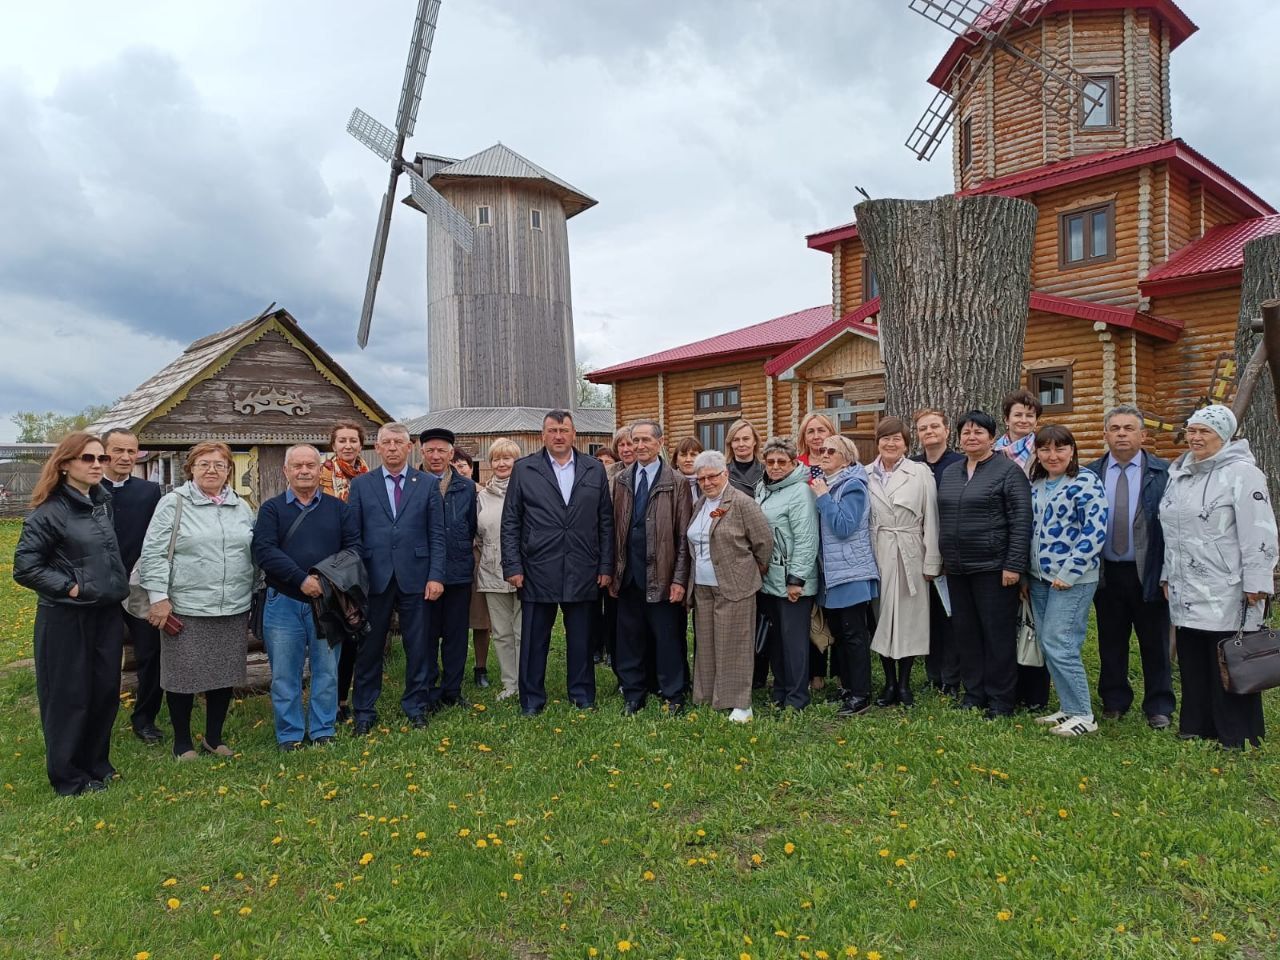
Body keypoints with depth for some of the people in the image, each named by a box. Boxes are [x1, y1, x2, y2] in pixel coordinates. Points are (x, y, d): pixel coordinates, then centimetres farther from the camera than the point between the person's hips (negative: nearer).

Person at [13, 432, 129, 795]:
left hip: (105, 613, 6)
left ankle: (96, 764, 28)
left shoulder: (102, 502, 8)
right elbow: (25, 567, -14)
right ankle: (69, 777, 19)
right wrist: (69, 587, -16)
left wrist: (117, 587, 11)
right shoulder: (50, 510, -12)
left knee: (105, 692, 12)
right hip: (66, 618, -6)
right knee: (69, 697, 5)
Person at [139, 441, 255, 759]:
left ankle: (214, 737, 29)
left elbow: (253, 554, 16)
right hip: (186, 609, -4)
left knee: (225, 674, 12)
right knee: (184, 675, 6)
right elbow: (154, 553, -6)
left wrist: (257, 595, 15)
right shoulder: (173, 503, -3)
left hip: (233, 610, 4)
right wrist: (159, 596, -12)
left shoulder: (241, 507, 10)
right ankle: (182, 742, 23)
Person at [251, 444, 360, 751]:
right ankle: (289, 735, 20)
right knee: (284, 675, 7)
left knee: (327, 671, 8)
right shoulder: (272, 508, 3)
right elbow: (264, 550, -10)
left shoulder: (338, 508, 8)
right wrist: (301, 579, -20)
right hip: (284, 602, -1)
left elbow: (354, 546, 0)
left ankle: (324, 731, 21)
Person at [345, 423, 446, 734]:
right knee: (369, 647, 8)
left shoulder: (428, 484, 4)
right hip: (374, 578, 1)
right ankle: (364, 711, 22)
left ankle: (416, 707, 23)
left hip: (414, 578, 0)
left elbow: (437, 534, 2)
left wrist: (436, 575, -5)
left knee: (417, 647, 7)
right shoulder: (360, 485, 6)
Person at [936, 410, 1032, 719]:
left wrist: (1014, 565, -16)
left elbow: (1021, 521, -11)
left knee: (998, 634, 1)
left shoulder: (1008, 470, -5)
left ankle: (1001, 699, 12)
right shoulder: (949, 473, 13)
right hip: (956, 568, 6)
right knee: (966, 633, 11)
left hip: (993, 567, -6)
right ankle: (973, 693, 23)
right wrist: (943, 559, 12)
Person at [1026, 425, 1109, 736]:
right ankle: (1069, 708, 22)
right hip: (1039, 578, 7)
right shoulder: (1036, 484, 12)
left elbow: (1095, 532, -17)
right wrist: (1025, 574, 14)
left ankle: (1083, 715, 5)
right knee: (1047, 645, 10)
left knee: (1058, 645, -8)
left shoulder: (1086, 483, -10)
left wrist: (1068, 574, -17)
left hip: (1072, 579, -7)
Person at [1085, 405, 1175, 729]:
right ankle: (1114, 701, 26)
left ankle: (1159, 707, 22)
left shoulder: (1163, 473, -3)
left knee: (1155, 644, 8)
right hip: (1106, 572, 2)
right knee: (1111, 642, 12)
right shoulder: (1090, 474, 3)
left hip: (1148, 573, -2)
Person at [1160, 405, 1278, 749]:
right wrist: (1167, 575, 19)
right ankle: (1196, 726, 26)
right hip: (1187, 592, 7)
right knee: (1193, 665, 14)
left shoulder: (1241, 473, -10)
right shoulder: (1178, 472, 13)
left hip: (1227, 595, -7)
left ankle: (1238, 737, 13)